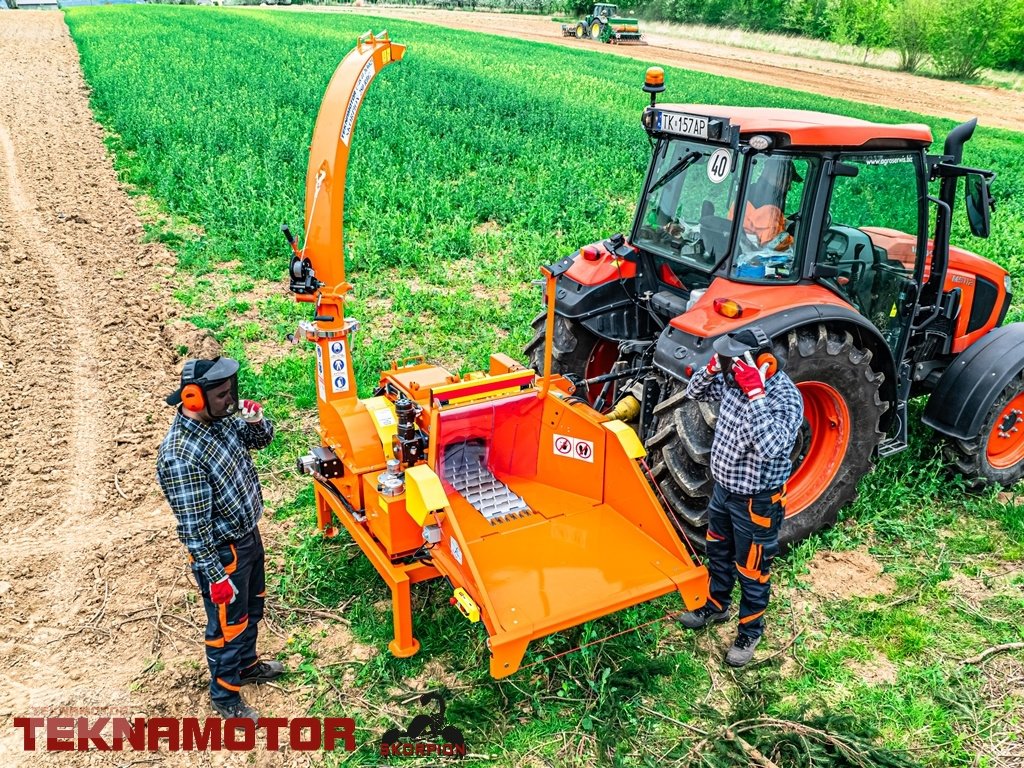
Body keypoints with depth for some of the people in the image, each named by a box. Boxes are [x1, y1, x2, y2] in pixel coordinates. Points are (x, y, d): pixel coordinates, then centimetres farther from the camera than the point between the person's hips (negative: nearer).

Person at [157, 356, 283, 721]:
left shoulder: (220, 419, -7)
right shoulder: (179, 456, -32)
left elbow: (260, 439, 11)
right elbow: (194, 527, -28)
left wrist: (256, 420, -12)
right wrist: (216, 577, -22)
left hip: (248, 536, 8)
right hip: (222, 553, -8)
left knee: (251, 609, 28)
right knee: (227, 625, 14)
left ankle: (248, 665, 53)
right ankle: (225, 695, 37)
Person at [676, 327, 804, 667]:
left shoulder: (786, 397, -29)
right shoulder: (733, 380, -7)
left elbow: (771, 446, -44)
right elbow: (695, 392, 7)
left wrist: (755, 393, -46)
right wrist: (712, 368, -13)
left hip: (756, 501, -7)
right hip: (723, 487, 7)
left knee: (751, 571, 13)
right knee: (718, 553, 27)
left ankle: (750, 631, 36)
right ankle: (716, 606, 51)